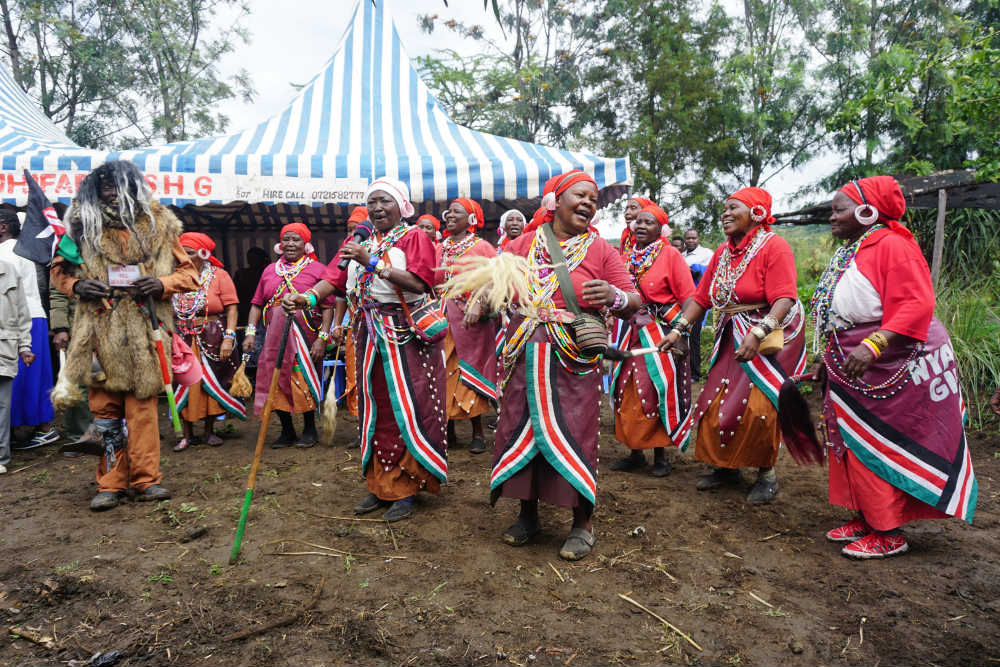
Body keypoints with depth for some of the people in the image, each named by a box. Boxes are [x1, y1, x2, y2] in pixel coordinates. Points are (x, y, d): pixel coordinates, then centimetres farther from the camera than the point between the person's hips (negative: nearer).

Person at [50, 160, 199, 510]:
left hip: (142, 330, -1)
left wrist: (164, 283, -9)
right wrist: (76, 285, -3)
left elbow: (188, 272, 11)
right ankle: (111, 483, 12)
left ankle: (146, 478, 9)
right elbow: (59, 269, 19)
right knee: (105, 407, 3)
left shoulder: (158, 224, 8)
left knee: (143, 404, -1)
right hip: (100, 329, 1)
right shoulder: (83, 224, 10)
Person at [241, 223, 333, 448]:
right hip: (275, 337, 4)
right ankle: (287, 431, 20)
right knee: (276, 382, 5)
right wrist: (251, 332, 2)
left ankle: (309, 429, 18)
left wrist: (322, 338, -14)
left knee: (305, 381, -1)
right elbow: (257, 304, 14)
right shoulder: (270, 271, 15)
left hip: (305, 337, -4)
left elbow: (328, 307, -6)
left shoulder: (317, 269, 1)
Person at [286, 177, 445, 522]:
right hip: (371, 336, 5)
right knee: (375, 409, 9)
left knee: (408, 409, -4)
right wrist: (307, 297, -15)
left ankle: (406, 488, 7)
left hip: (407, 337, -5)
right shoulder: (360, 241, 16)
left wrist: (373, 262, -18)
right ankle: (381, 484, 20)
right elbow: (335, 278, 3)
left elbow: (419, 283, -16)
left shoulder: (414, 237, 0)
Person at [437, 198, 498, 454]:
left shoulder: (482, 247, -1)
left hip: (470, 320, -4)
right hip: (441, 319, 5)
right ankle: (448, 432, 17)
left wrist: (478, 304, -24)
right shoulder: (439, 248, 15)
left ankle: (478, 433, 10)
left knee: (469, 375, 0)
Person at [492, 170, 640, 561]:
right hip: (524, 358, 2)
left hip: (575, 362, -2)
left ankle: (582, 524, 19)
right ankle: (528, 514, 28)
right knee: (521, 430, 8)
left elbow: (633, 304, 2)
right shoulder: (521, 245, 8)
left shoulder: (600, 250, 4)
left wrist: (614, 297, -20)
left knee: (574, 436, 0)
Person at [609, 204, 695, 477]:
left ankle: (661, 455, 13)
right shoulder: (627, 257, 10)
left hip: (662, 332, -5)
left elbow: (689, 299, -8)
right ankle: (635, 452, 20)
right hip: (632, 334, 5)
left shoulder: (670, 255, -5)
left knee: (659, 393, -1)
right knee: (628, 394, 6)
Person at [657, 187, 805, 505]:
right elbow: (701, 297, 9)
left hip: (769, 337, -7)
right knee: (718, 403, 5)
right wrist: (678, 329, 0)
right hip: (732, 338, 7)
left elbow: (785, 299, -23)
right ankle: (727, 467, 22)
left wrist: (758, 333, -34)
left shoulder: (774, 246, -13)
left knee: (758, 406, -10)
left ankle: (766, 473, 11)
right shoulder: (723, 252, 10)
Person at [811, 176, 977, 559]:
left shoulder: (892, 246, -15)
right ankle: (866, 519, 27)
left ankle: (889, 534, 12)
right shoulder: (848, 254, 12)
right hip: (855, 370, 9)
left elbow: (916, 307, -25)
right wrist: (828, 359, 18)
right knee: (856, 447, 14)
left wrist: (871, 347, -35)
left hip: (892, 372, -9)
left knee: (880, 451, -2)